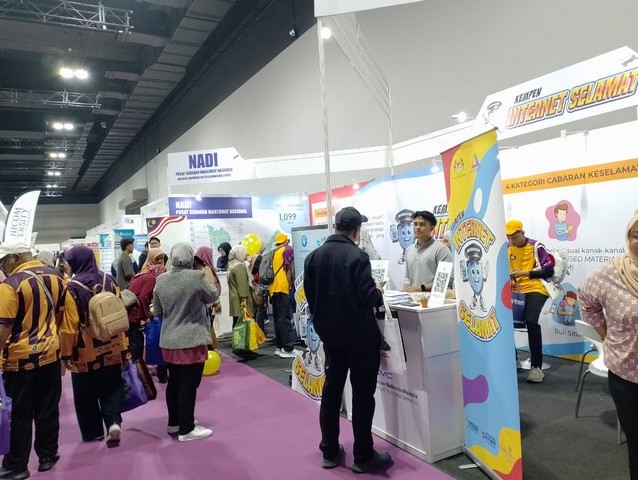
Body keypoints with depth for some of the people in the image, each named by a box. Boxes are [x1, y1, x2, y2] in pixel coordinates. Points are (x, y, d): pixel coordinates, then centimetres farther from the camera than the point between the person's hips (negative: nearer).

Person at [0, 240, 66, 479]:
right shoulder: (56, 276, 3)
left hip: (21, 358, -5)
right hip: (50, 352, 6)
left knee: (21, 413, 7)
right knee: (48, 408, 15)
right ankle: (48, 455, 26)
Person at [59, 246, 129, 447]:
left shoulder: (73, 288, -13)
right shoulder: (109, 280, 0)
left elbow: (69, 325, -14)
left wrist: (67, 353, -3)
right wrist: (123, 344, 12)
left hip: (86, 350, -3)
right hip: (111, 347, 4)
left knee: (87, 392, 14)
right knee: (111, 387, 14)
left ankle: (93, 431, 24)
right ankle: (114, 422, -1)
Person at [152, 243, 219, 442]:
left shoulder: (160, 280, 2)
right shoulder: (196, 277, -16)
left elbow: (157, 310, 11)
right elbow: (213, 297, 0)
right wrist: (209, 280, 16)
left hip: (169, 340, 7)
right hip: (192, 340, -6)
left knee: (174, 382, 18)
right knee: (188, 385, 2)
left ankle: (174, 423, 31)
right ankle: (186, 429, 11)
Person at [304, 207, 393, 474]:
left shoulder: (313, 257, 2)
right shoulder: (357, 256, -18)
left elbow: (310, 296, 7)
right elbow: (368, 297, -20)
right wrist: (379, 294, 1)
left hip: (329, 333, 6)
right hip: (360, 335, -6)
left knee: (331, 389, 15)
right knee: (362, 394, 5)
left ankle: (329, 451, 24)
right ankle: (363, 457, 15)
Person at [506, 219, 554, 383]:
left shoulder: (536, 247, -5)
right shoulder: (507, 250, 10)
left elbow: (549, 271, -9)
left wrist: (525, 273, -19)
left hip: (535, 290, -5)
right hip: (515, 291, 5)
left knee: (531, 321, -26)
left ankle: (537, 366, -13)